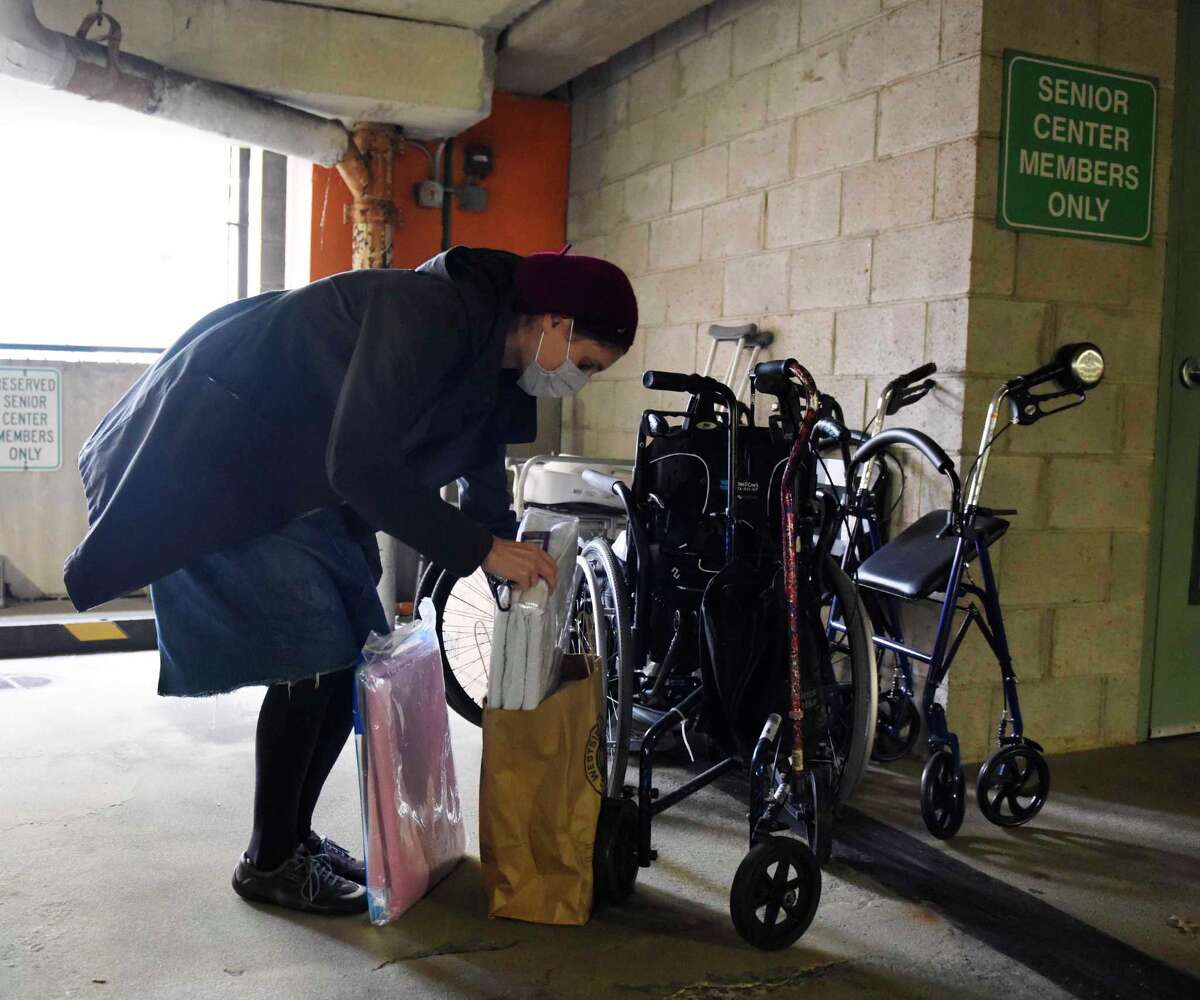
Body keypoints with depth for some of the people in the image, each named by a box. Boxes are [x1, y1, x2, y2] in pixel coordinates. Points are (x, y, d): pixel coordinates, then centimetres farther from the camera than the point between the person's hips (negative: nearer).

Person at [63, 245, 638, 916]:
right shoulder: (435, 314, -27)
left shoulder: (492, 369, 2)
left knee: (358, 654, 7)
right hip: (212, 465, -9)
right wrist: (482, 548, -27)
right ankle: (270, 862, 5)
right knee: (316, 656, -12)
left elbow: (486, 490, 11)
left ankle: (294, 835, 21)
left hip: (298, 479, 9)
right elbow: (361, 467, -32)